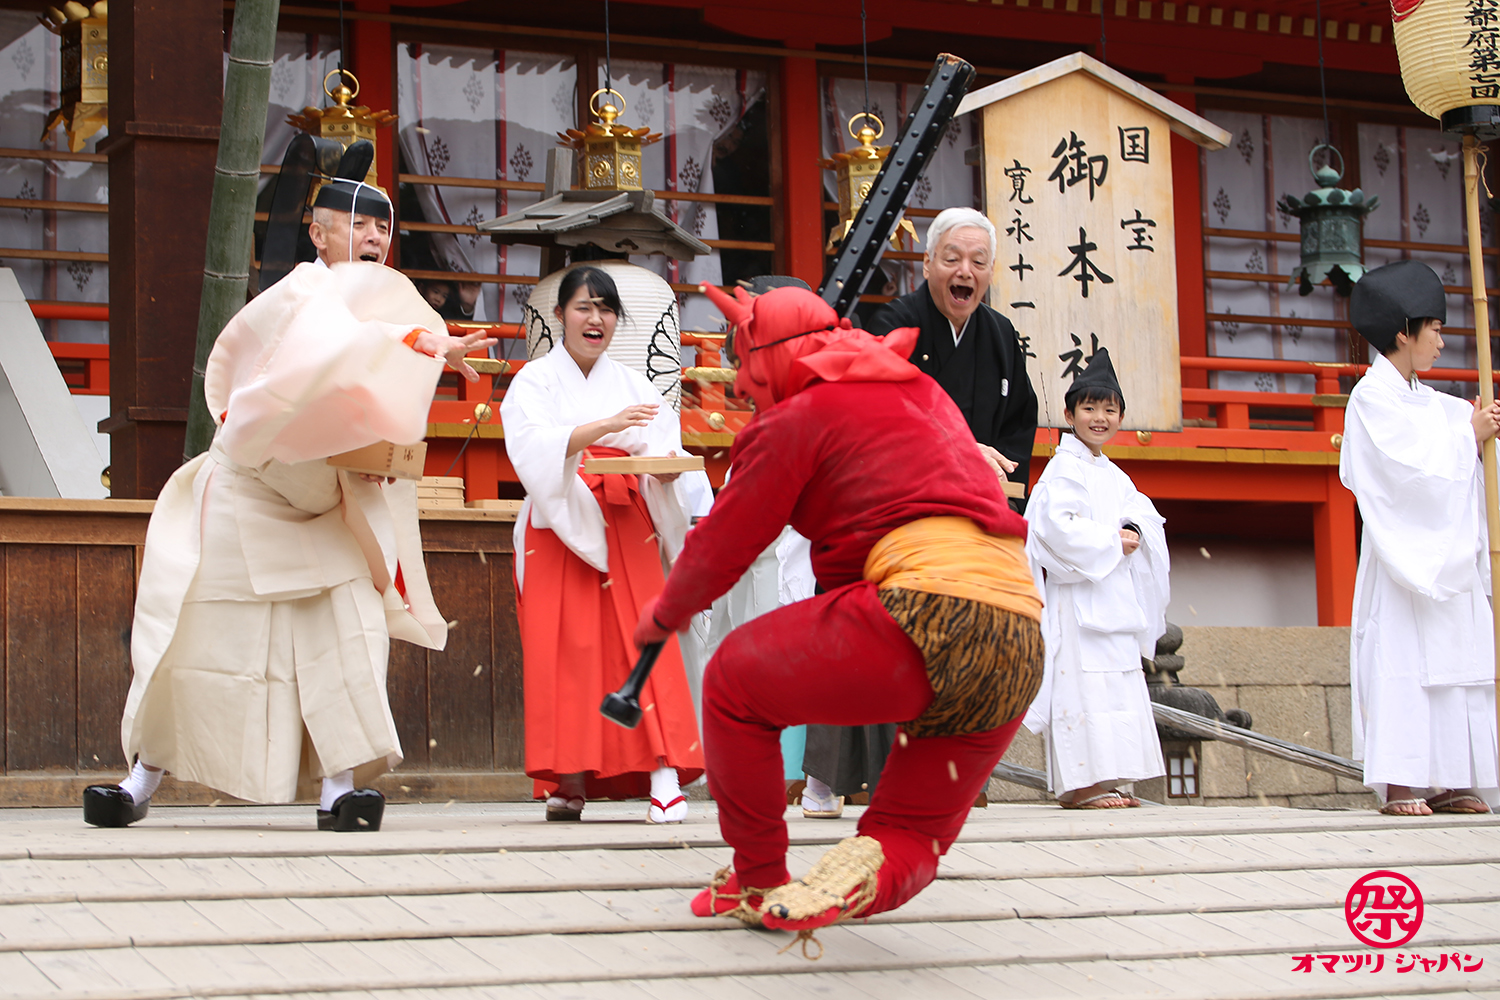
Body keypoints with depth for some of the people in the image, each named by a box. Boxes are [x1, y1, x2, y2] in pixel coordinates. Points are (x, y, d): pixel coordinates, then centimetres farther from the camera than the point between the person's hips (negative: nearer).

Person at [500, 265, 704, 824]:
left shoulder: (630, 384, 18)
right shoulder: (535, 380, 7)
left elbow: (662, 449, 7)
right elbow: (534, 446, -12)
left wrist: (664, 464, -18)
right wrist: (605, 426, -25)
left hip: (626, 531, 2)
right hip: (559, 528, -2)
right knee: (564, 648, -9)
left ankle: (663, 776, -17)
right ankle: (569, 783, -5)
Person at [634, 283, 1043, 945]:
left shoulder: (798, 418, 5)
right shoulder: (921, 392, 28)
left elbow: (722, 548, 9)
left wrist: (663, 615, 29)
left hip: (931, 611, -8)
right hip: (1020, 652, 8)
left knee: (735, 679, 14)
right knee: (911, 841, 20)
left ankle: (759, 882, 18)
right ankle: (869, 873, -15)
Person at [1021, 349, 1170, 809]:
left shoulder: (1113, 476, 19)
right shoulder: (1064, 470, -7)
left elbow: (1144, 514, 12)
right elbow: (1058, 527, -19)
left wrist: (1134, 532, -11)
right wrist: (1112, 543, -16)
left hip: (1115, 596, 9)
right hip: (1078, 593, -9)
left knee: (1117, 681, 9)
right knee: (1082, 680, -13)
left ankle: (1103, 779, 12)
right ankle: (1079, 784, -14)